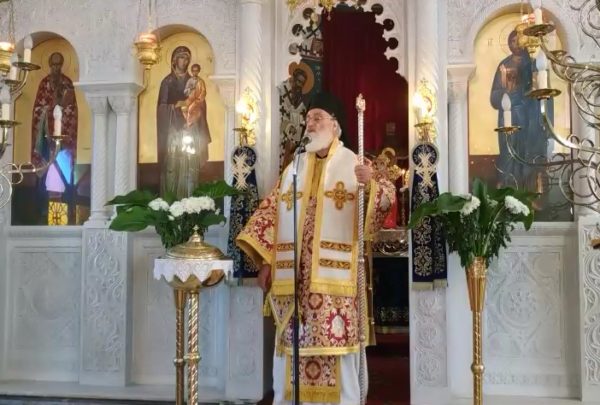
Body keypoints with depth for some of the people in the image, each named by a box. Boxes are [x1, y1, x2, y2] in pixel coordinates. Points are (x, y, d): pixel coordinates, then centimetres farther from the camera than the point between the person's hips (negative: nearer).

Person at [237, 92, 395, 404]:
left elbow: (386, 198, -9)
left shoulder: (353, 165, 3)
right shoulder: (294, 167, 14)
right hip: (293, 276, 4)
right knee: (292, 344, 8)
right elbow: (271, 212, 11)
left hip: (333, 275, -4)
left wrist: (371, 184, -32)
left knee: (335, 348, -1)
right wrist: (265, 261, 3)